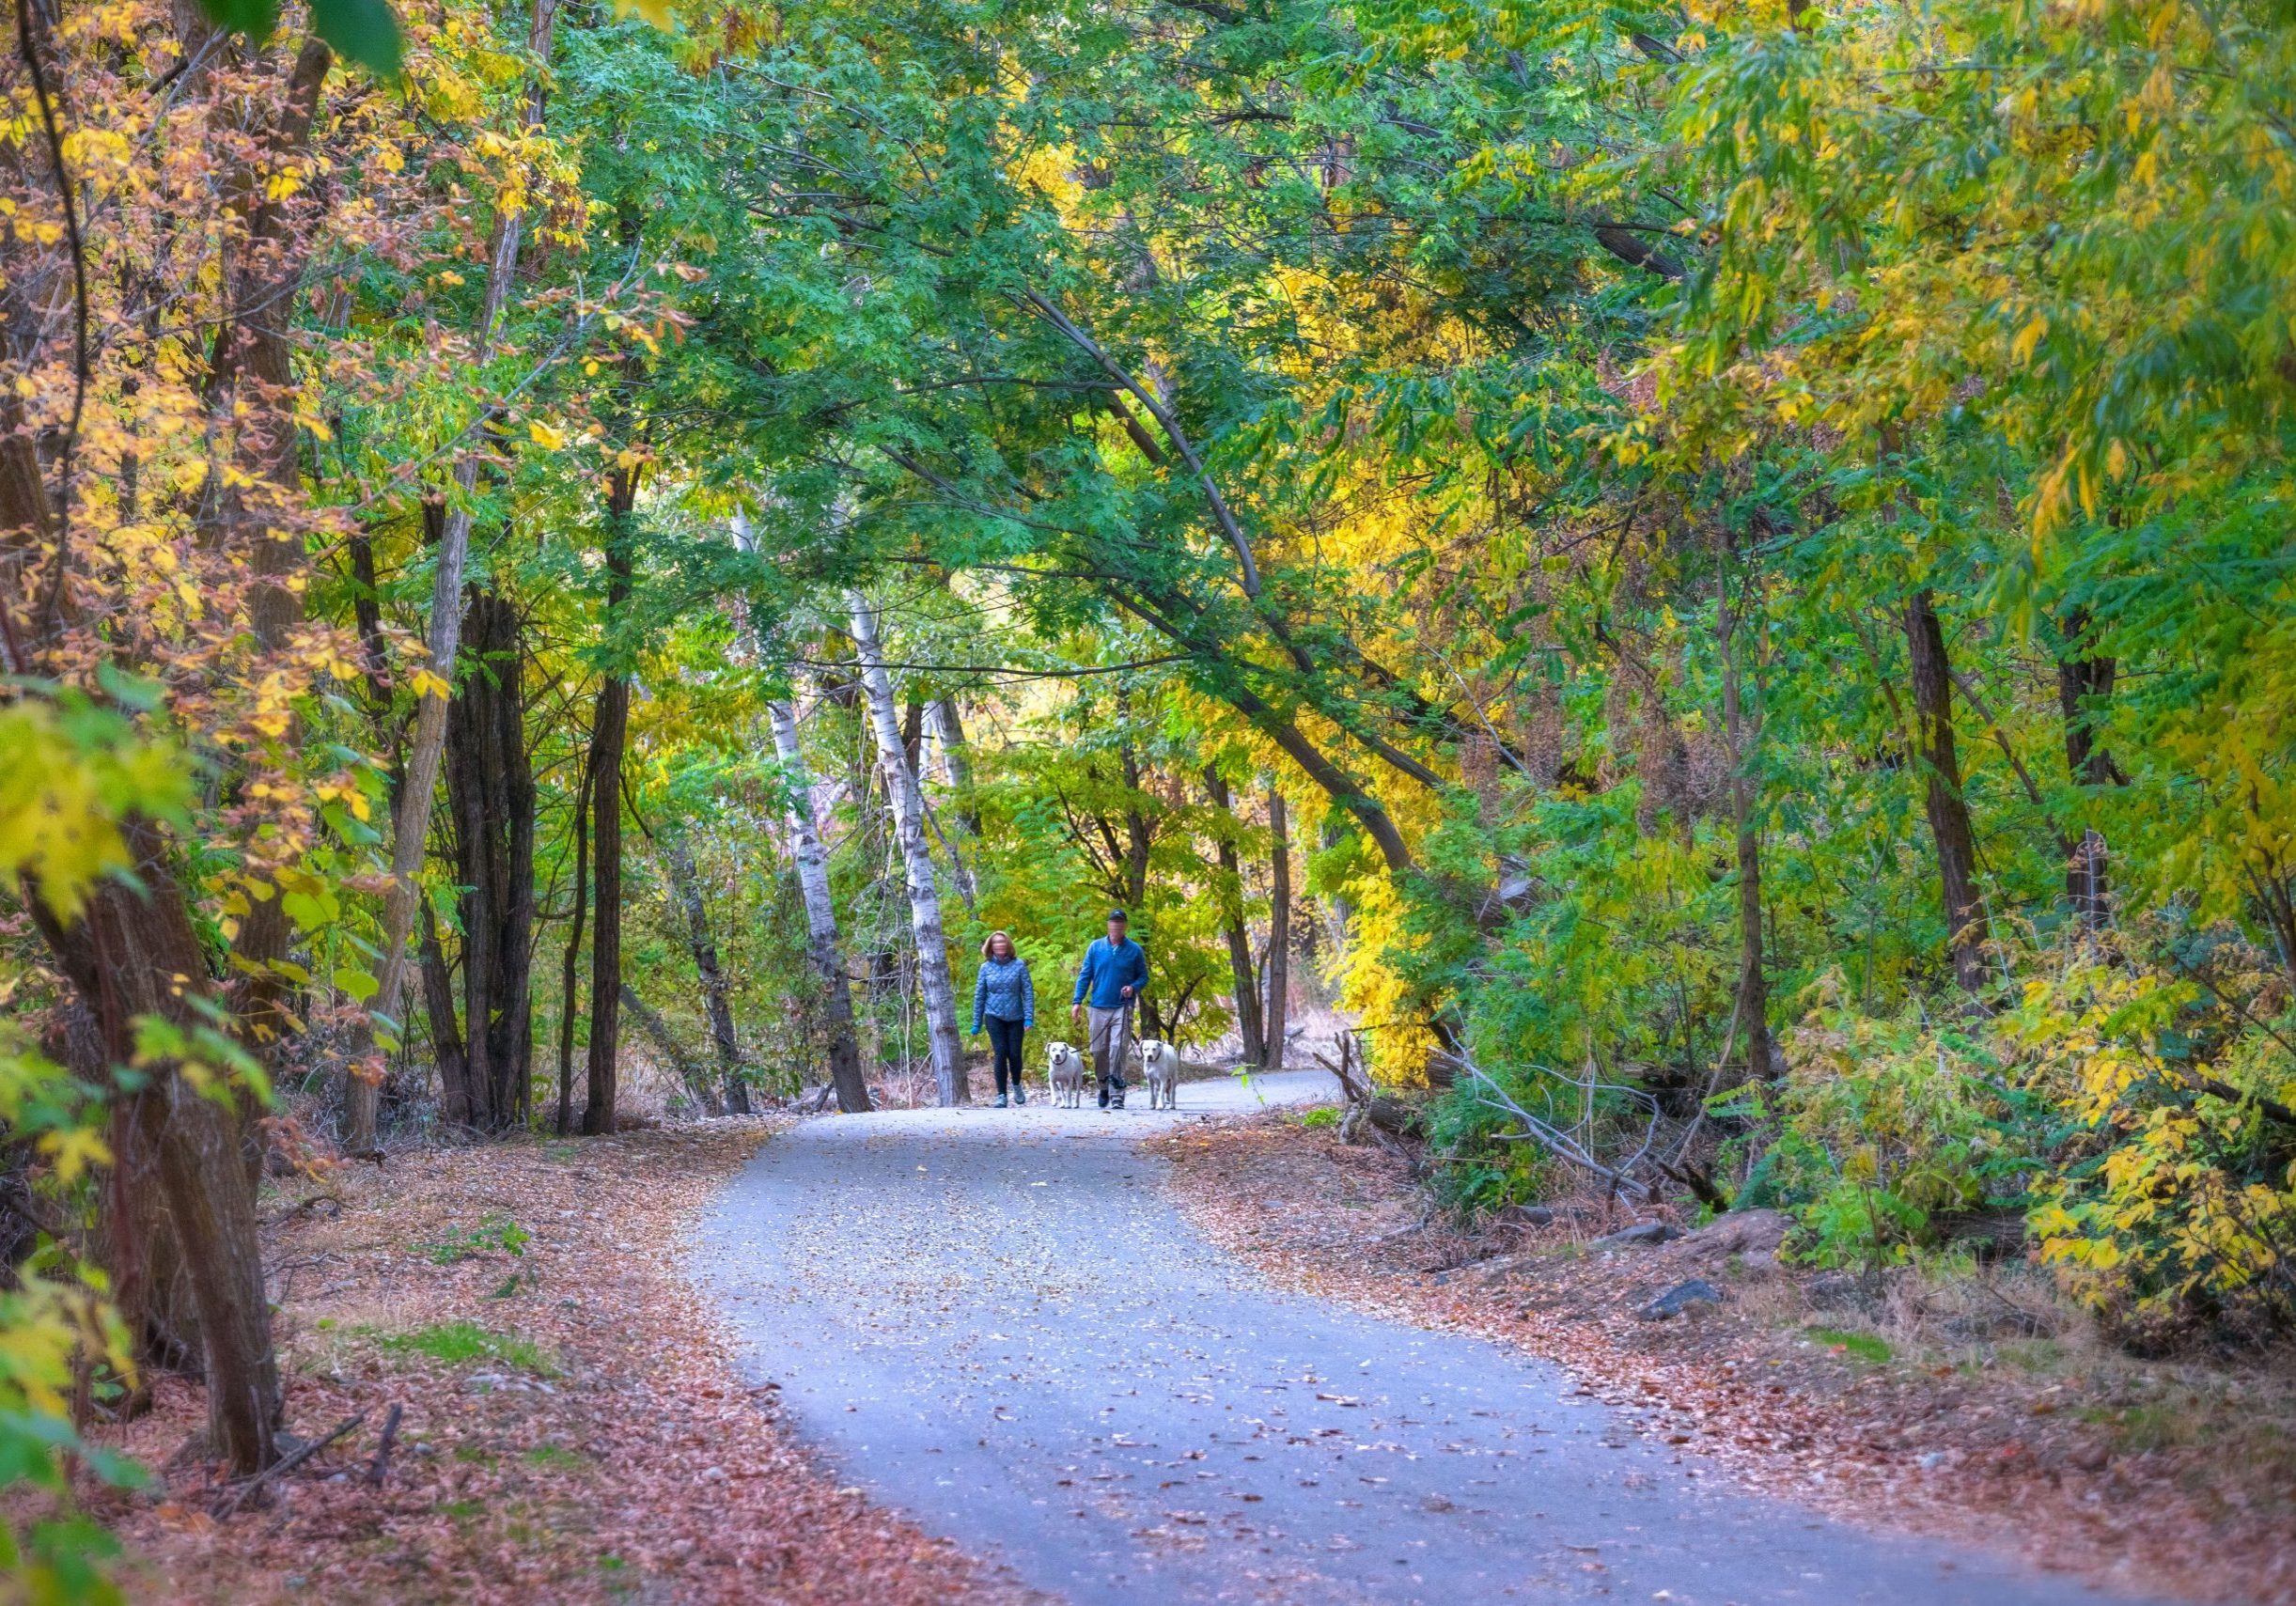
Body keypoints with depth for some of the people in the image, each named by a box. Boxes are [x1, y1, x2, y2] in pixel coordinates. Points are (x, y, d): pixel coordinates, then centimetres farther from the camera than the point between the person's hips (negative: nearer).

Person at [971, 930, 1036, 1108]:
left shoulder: (1019, 965, -1)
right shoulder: (986, 967, 3)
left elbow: (1028, 992, -3)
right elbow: (979, 996, 7)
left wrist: (1029, 1018, -11)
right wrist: (976, 1024, 6)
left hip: (1016, 1017, 0)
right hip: (994, 1017, 0)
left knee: (1014, 1054, 1)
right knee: (1001, 1053, -8)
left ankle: (1016, 1085, 29)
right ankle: (1001, 1095, -1)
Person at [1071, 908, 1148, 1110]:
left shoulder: (1134, 950, 3)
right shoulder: (1096, 947, 5)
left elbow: (1143, 977, 9)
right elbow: (1084, 976, 7)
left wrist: (1133, 988, -13)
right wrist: (1077, 1002, -2)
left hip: (1122, 1008, -2)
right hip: (1099, 1007, 2)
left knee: (1118, 1050, -12)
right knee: (1098, 1051, 7)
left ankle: (1117, 1095, -13)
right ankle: (1104, 1087, 29)